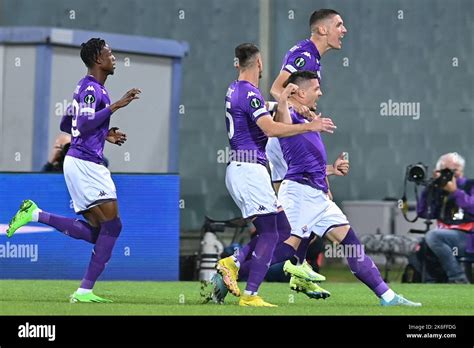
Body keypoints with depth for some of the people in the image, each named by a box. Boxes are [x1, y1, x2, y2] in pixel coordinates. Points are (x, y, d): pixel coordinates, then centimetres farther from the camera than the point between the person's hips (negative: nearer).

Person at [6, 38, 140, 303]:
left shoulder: (86, 87, 19)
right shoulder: (92, 88, -11)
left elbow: (66, 125, 27)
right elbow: (85, 124, -25)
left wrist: (104, 134, 23)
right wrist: (115, 106, -25)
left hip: (78, 162, 10)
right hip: (86, 163, -10)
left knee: (95, 233, 6)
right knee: (112, 225, -9)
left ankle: (36, 215, 1)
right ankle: (85, 291, -9)